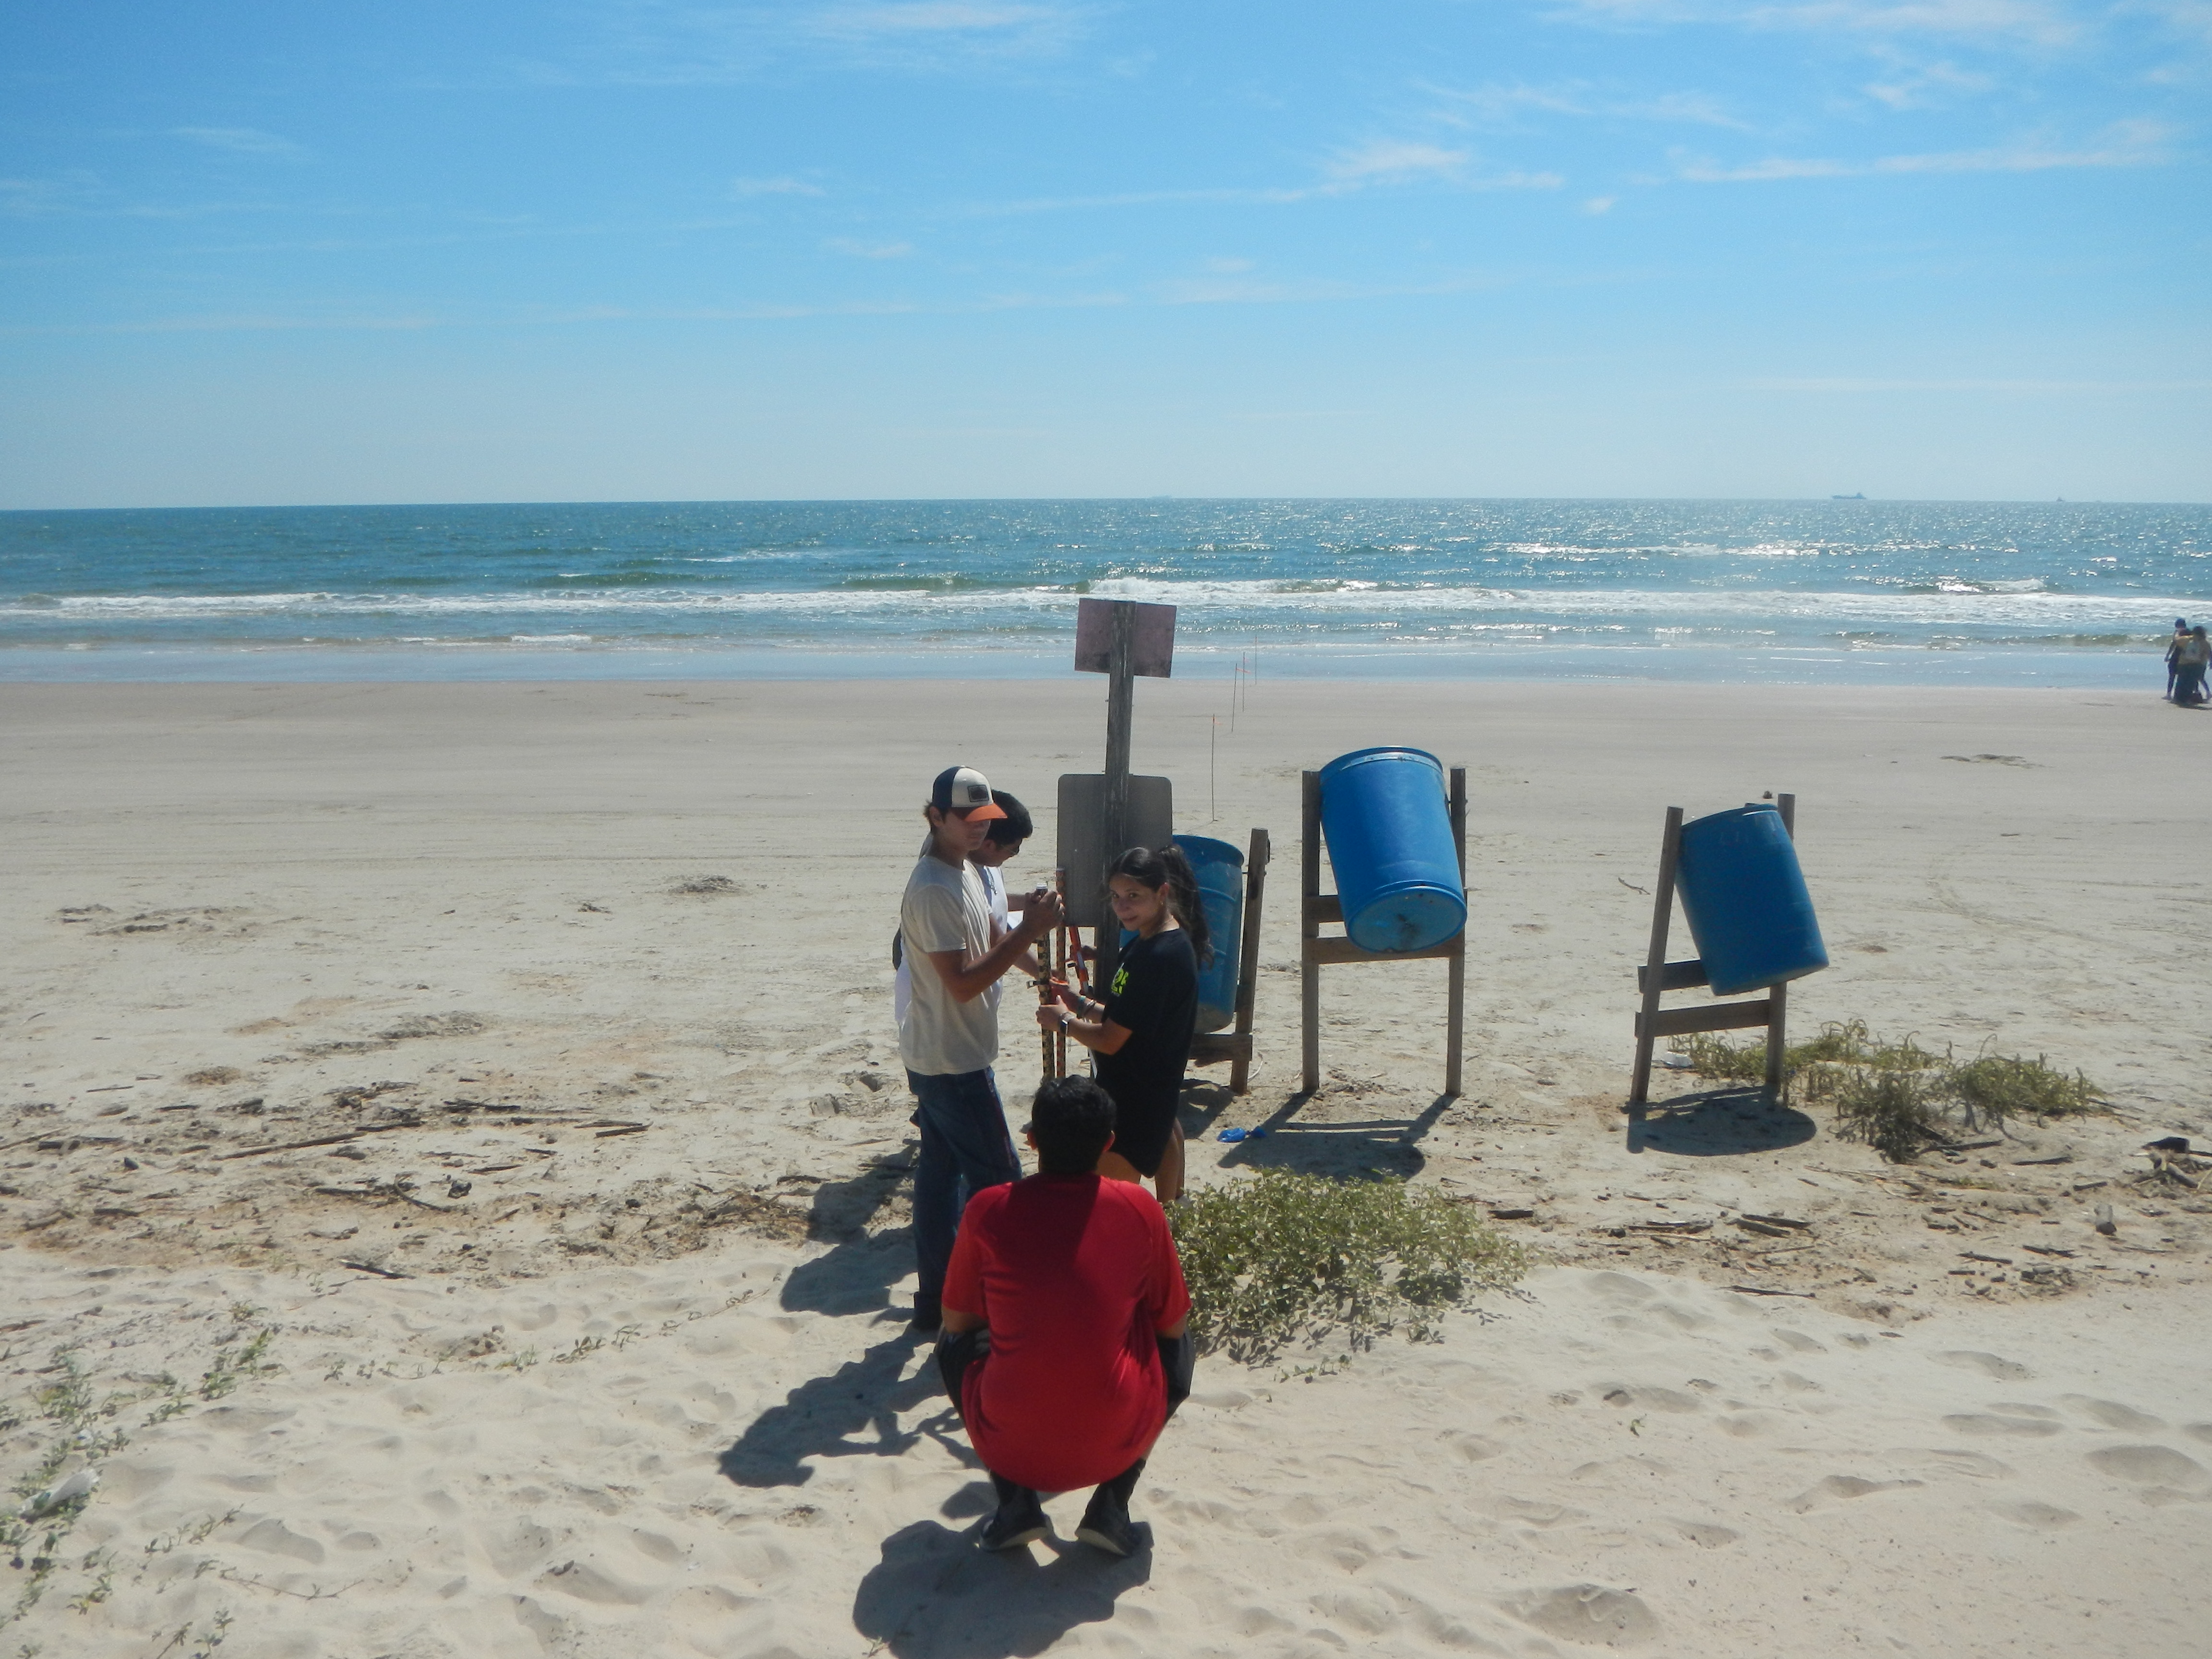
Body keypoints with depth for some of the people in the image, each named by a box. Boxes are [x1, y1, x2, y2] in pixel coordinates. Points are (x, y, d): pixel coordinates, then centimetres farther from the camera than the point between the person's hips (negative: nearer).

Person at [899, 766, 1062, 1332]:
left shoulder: (964, 872, 9)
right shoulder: (934, 890, -23)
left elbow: (986, 951, 14)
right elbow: (963, 983, -26)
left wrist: (1028, 927, -4)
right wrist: (1028, 931, -26)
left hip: (933, 1057, 10)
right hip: (954, 1062, -10)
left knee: (940, 1170, 15)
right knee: (999, 1179, -1)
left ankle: (936, 1296, 25)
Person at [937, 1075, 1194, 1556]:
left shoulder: (987, 1210, -4)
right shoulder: (1139, 1208, -4)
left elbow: (956, 1321, 10)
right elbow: (1174, 1325, 8)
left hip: (1007, 1448, 0)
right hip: (1115, 1449, 0)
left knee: (956, 1345, 29)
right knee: (1177, 1350, 28)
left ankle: (1016, 1502, 13)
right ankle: (1111, 1504, 13)